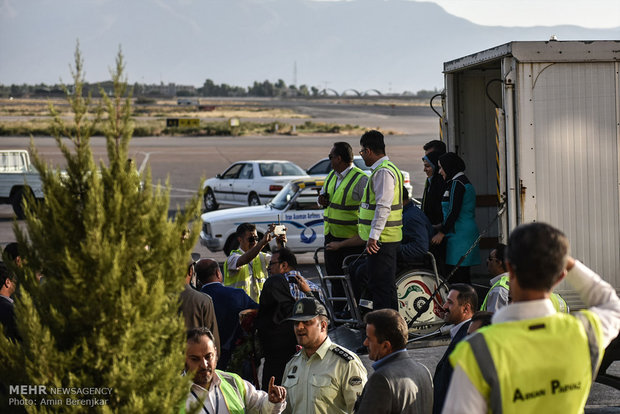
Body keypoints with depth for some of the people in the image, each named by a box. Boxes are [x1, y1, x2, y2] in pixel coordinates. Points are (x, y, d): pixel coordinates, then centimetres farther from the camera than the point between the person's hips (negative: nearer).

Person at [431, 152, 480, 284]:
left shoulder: (457, 183, -12)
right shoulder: (464, 181, 19)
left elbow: (454, 212, -17)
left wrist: (441, 233, -11)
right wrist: (442, 227, 22)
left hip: (460, 235, -10)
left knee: (457, 275, -11)